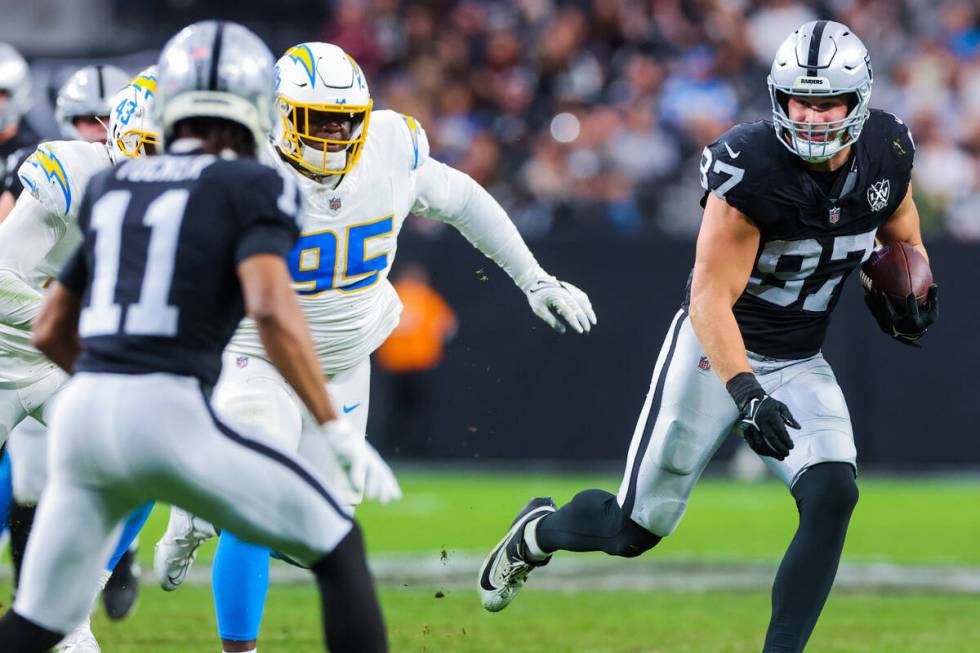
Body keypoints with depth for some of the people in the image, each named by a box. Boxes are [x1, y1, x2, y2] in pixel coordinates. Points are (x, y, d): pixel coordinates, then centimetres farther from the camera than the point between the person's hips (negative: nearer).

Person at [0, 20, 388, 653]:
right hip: (169, 423, -5)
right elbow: (273, 311, -15)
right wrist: (339, 433, -11)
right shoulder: (253, 189, 3)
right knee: (337, 546, 11)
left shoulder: (112, 188, 20)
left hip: (83, 412, 6)